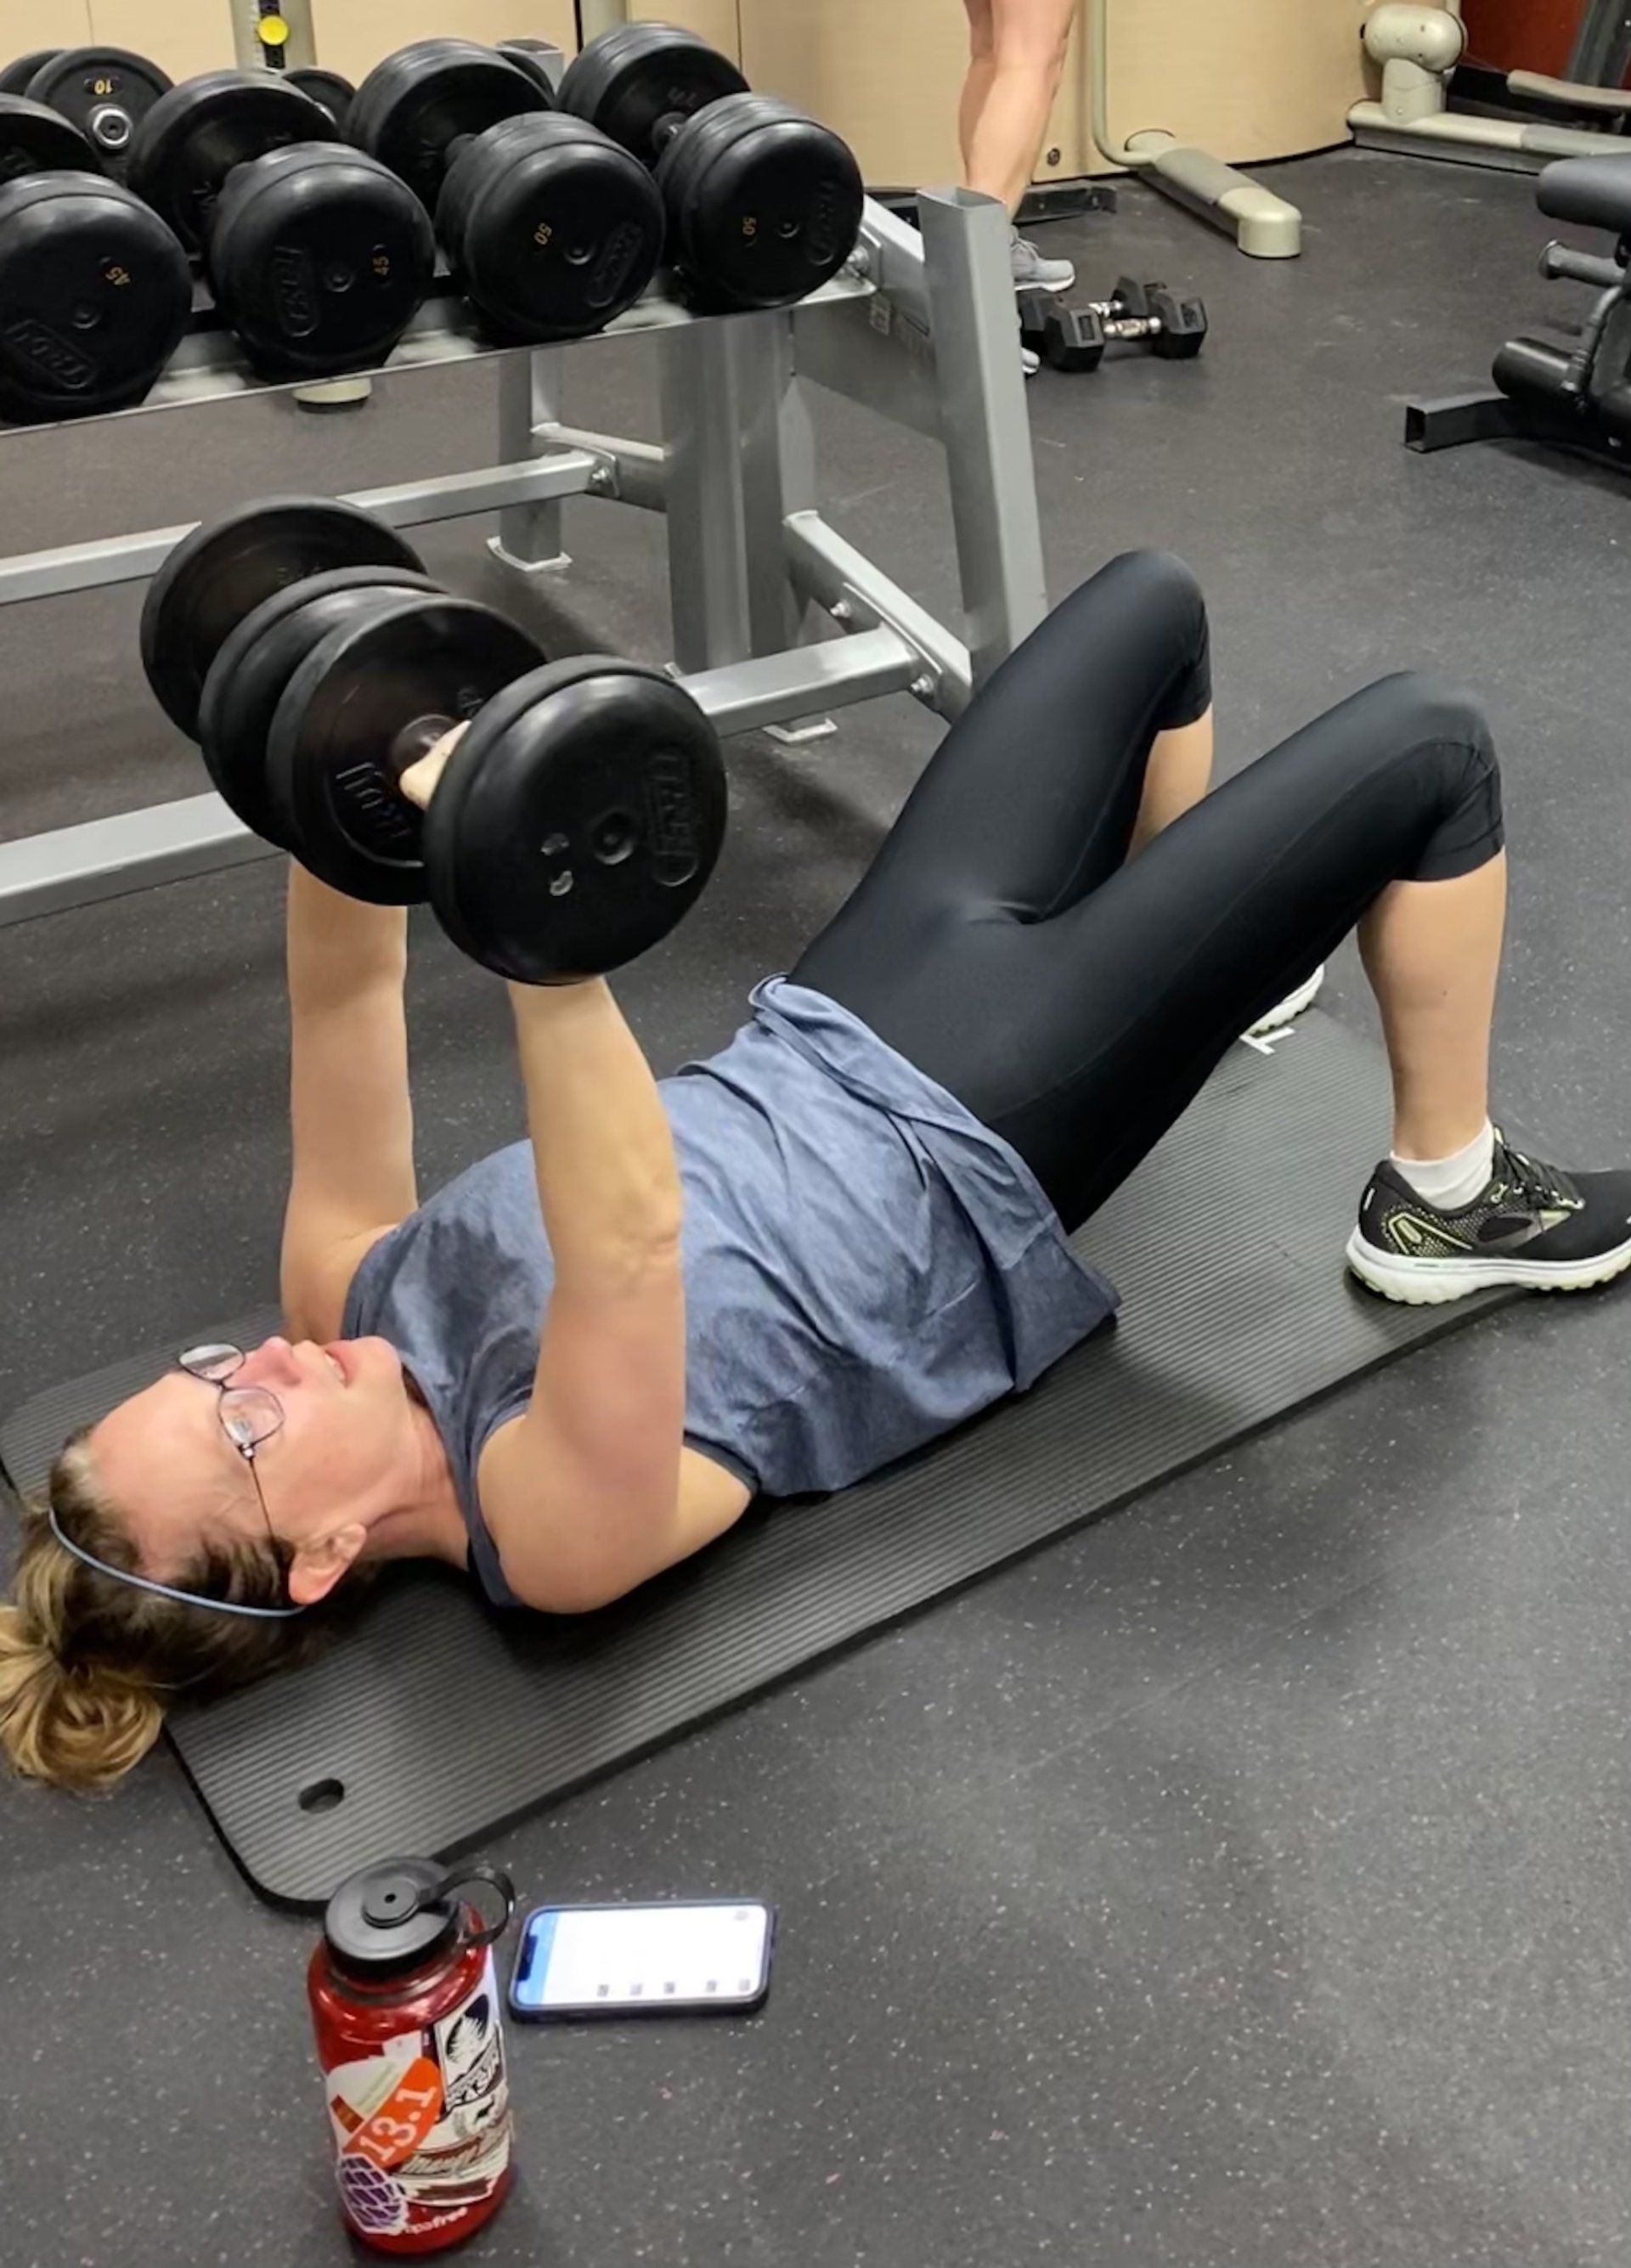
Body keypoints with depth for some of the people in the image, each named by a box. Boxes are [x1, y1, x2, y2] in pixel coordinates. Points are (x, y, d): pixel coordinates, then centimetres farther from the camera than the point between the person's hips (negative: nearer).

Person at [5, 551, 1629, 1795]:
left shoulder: (347, 1299, -7)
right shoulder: (548, 1522, -28)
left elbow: (345, 1015, -8)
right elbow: (631, 1249, -49)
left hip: (829, 1042, 7)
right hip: (977, 1158, -7)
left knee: (1149, 601, 12)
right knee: (1424, 751, -10)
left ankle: (1195, 945, 37)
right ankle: (1446, 1204, 14)